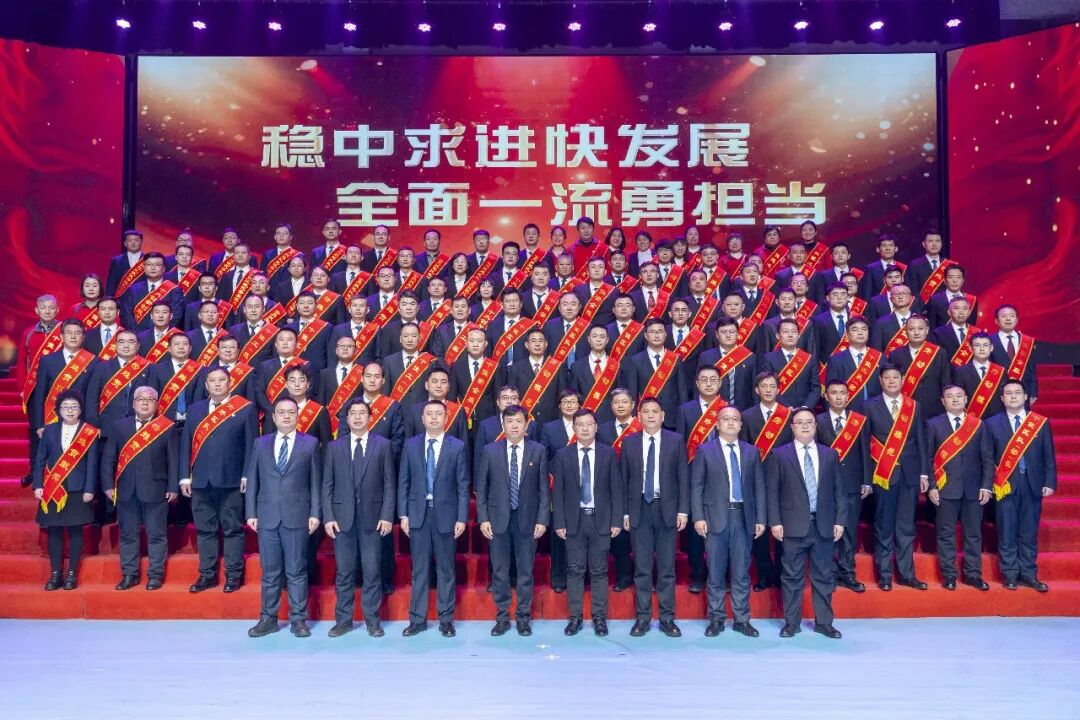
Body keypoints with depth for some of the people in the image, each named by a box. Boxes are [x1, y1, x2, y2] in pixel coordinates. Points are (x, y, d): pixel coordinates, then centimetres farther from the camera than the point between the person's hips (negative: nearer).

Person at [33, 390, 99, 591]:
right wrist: (38, 486, -1)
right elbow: (40, 460, 7)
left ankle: (72, 574, 12)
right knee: (54, 532, 6)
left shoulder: (90, 433, -1)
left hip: (77, 490, -2)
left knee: (75, 531, 3)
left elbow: (92, 463, -3)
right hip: (52, 490, 2)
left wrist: (89, 490, -8)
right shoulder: (49, 430, 8)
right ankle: (55, 574, 15)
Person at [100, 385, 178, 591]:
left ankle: (155, 575, 12)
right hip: (126, 490, 3)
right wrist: (108, 485, 1)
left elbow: (173, 460, -1)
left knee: (156, 535, 3)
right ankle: (129, 574, 20)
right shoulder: (119, 426, 9)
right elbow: (108, 458, 9)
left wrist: (173, 487, -6)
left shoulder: (168, 428, 1)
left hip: (155, 490, -3)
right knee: (128, 534, 10)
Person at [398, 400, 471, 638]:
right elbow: (403, 482, 5)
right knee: (419, 569, 7)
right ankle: (417, 619, 16)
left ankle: (446, 619, 18)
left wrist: (462, 518, -6)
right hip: (418, 514, 1)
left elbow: (463, 486, -2)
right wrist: (403, 514, 0)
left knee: (445, 569, 7)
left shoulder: (457, 447, -1)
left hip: (445, 514, -1)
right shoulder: (411, 445, 4)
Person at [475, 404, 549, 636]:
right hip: (498, 519, 1)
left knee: (526, 572, 7)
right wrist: (483, 518, -3)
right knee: (499, 572, 8)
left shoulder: (538, 451, 1)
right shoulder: (490, 451, 2)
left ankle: (523, 617, 20)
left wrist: (542, 519, -5)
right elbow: (481, 487, 4)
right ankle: (502, 617, 20)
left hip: (527, 520, 0)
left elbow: (544, 488, 1)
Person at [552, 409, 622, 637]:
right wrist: (559, 522, -4)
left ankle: (599, 617, 15)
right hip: (574, 521, 0)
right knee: (574, 571, 5)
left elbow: (616, 489, 2)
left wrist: (616, 521, -3)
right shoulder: (563, 455, 2)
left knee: (599, 571, 5)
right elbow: (558, 491, 2)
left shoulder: (608, 454, 2)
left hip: (601, 520, 0)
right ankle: (575, 617, 15)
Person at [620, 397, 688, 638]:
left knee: (667, 567, 5)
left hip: (667, 509, -1)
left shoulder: (676, 440, 3)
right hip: (639, 509, 1)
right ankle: (643, 617, 14)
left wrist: (683, 510, -4)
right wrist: (624, 512, 1)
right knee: (641, 567, 5)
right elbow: (623, 480, 6)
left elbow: (683, 477, 2)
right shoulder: (629, 443, 5)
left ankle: (667, 618, 14)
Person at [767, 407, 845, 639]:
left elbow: (837, 490, 10)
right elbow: (772, 491, -1)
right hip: (794, 525, -2)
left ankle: (824, 622, 20)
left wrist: (839, 520, 3)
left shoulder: (829, 454, 10)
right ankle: (791, 623, 14)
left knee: (824, 576, 9)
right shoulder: (780, 455, 1)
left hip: (823, 525, 3)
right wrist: (775, 521, -8)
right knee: (793, 576, 4)